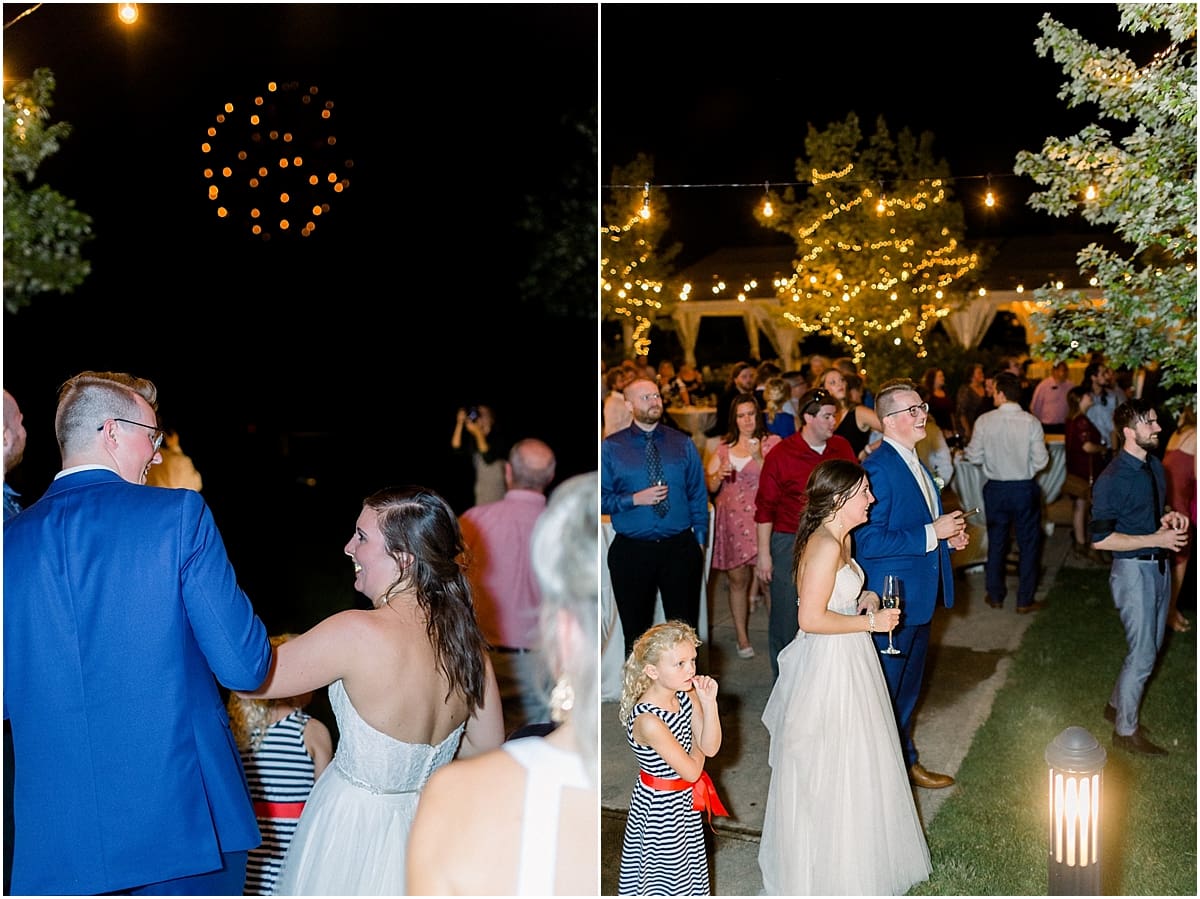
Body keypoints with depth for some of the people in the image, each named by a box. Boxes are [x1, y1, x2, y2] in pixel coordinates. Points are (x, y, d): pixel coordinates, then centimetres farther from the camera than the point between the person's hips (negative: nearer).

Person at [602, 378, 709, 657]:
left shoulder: (683, 444, 6)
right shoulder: (610, 448, 1)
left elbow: (698, 495, 8)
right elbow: (601, 499, -1)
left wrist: (699, 540, 2)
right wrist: (634, 500, -15)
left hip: (680, 549, 1)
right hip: (631, 552, -1)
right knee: (636, 631, 10)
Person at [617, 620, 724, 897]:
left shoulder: (687, 696, -11)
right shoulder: (648, 721, -34)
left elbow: (710, 748, -12)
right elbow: (691, 770, -25)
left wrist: (709, 703, -23)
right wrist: (697, 747, -6)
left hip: (686, 801, 7)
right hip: (660, 806, -7)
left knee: (686, 867, 26)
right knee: (663, 870, 14)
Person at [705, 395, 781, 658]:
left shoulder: (772, 442, 2)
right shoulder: (724, 447, 14)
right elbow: (709, 487, 13)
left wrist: (759, 458, -20)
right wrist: (718, 476, -8)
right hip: (731, 521, 4)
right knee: (737, 579, 7)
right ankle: (742, 637, 16)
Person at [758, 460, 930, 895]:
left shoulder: (839, 539, 7)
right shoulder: (825, 546, -24)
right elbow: (811, 618, -27)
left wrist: (862, 598, 4)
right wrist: (871, 621, -18)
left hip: (846, 661, 10)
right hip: (829, 667, -10)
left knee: (851, 765, 21)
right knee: (830, 770, 5)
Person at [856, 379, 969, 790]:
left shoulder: (912, 462, 9)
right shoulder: (878, 468, -23)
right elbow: (869, 542, -28)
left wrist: (948, 534, 3)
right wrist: (932, 533, -25)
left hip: (919, 597, 10)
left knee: (907, 687, 23)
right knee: (884, 691, 5)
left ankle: (905, 761, 38)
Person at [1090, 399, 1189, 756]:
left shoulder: (1154, 465, 5)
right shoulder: (1112, 479, -20)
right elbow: (1100, 539, -21)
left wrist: (1169, 517, -3)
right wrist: (1156, 538, -22)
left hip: (1159, 565, 8)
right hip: (1134, 569, -8)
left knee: (1151, 646, 18)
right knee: (1143, 653, -1)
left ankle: (1118, 705, 36)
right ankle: (1125, 730, 15)